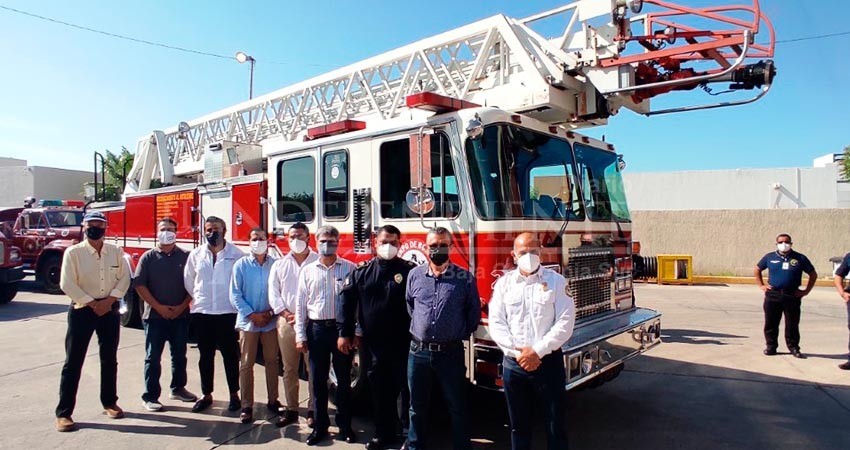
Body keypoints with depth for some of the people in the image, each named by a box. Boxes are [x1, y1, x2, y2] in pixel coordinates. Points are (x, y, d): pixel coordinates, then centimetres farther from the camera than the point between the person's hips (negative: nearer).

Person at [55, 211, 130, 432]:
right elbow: (67, 284, -11)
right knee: (73, 362, 0)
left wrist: (109, 300, -12)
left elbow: (124, 278, 2)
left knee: (109, 360, 12)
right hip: (81, 310, -3)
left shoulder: (116, 252, 3)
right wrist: (92, 304, -14)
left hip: (110, 311, 3)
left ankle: (109, 403, 26)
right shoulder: (73, 252, -6)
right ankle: (63, 413, 8)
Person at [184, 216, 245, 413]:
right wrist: (199, 300, 15)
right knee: (206, 355, 12)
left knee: (230, 354, 6)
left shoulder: (236, 254, -5)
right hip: (202, 313, 3)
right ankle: (206, 395, 25)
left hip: (228, 313, -3)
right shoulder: (195, 255, 6)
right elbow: (188, 282, 14)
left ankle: (234, 394, 19)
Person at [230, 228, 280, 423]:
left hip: (271, 322, 1)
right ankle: (246, 406, 13)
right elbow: (235, 295, -2)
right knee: (246, 364, 4)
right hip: (248, 321, 0)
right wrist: (252, 315, -10)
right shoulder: (241, 265, 0)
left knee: (272, 361, 9)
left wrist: (271, 313, -11)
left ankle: (273, 401, 22)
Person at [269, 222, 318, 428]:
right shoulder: (280, 264, 13)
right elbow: (273, 292, 7)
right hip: (286, 322, 4)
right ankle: (291, 410, 20)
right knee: (289, 369, 10)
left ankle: (313, 410, 12)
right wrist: (285, 314, -6)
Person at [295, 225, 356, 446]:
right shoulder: (308, 271, 6)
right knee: (318, 380, 9)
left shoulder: (350, 268, -1)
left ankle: (345, 425, 22)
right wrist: (301, 335, 1)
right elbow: (301, 304, 6)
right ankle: (320, 426, 23)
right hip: (317, 329, 2)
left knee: (344, 379, 8)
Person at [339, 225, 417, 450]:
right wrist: (345, 332, 1)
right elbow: (347, 301, 5)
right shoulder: (361, 271, 4)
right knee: (379, 390, 13)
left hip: (402, 344, -2)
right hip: (373, 343, 3)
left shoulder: (410, 270, -4)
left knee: (405, 389, 7)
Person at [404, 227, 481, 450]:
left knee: (457, 406, 10)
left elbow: (474, 312, 5)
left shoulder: (465, 278, -4)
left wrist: (460, 334, 5)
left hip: (451, 353, -2)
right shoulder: (414, 275, 3)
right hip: (418, 352, 2)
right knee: (417, 405, 16)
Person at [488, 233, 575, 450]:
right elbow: (496, 323, -1)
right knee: (519, 424, 14)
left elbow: (565, 323, -8)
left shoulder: (556, 281, -1)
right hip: (513, 364, 2)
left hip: (549, 361, -2)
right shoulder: (504, 282, 4)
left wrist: (538, 351, -15)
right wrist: (517, 352, -12)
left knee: (555, 424, 7)